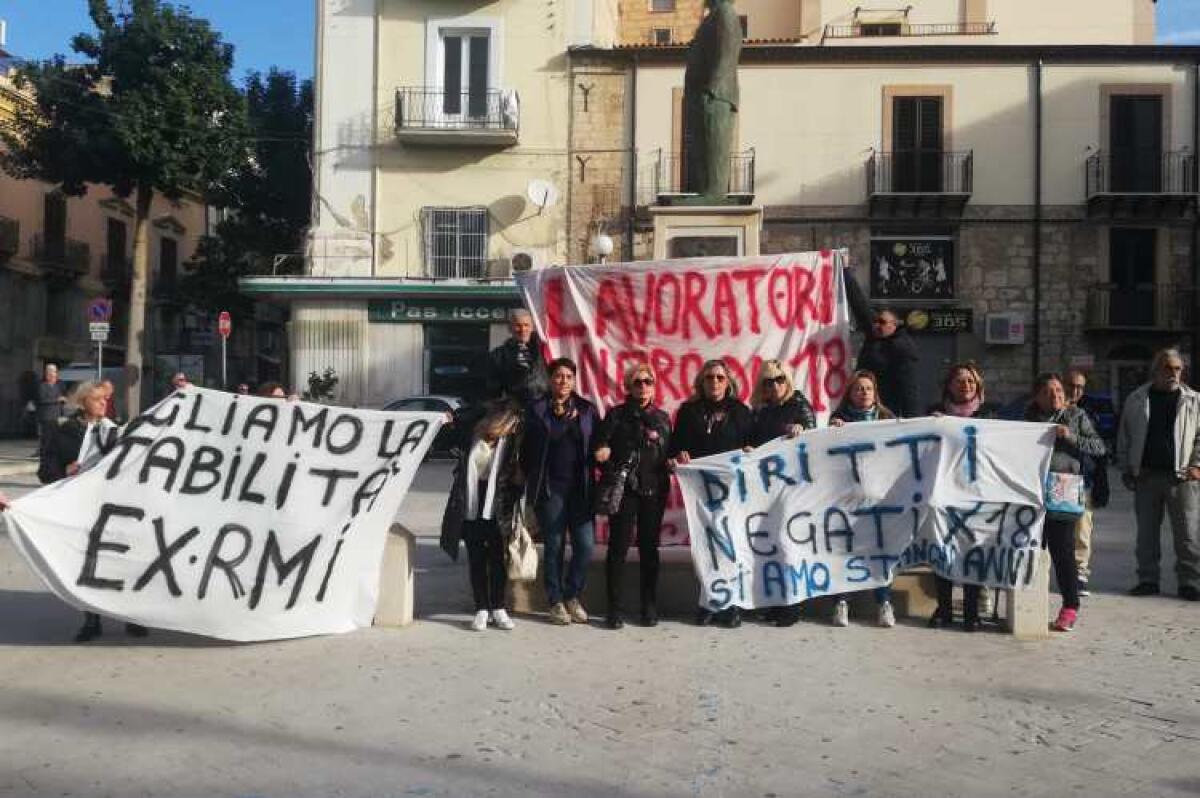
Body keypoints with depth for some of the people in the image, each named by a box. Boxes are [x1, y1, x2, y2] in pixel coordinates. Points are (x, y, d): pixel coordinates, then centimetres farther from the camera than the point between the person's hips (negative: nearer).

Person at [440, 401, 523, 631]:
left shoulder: (510, 442, -5)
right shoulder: (471, 435, -3)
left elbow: (515, 477, 0)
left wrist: (513, 508, -6)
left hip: (496, 510, -1)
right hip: (471, 507, 1)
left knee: (497, 559, 4)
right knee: (476, 560, 6)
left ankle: (498, 608, 16)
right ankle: (481, 609, 14)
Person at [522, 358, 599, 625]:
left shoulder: (586, 409, 9)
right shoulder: (537, 409, 4)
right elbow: (528, 448, 0)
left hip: (580, 488, 2)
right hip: (550, 488, -2)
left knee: (585, 545, -2)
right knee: (554, 546, 4)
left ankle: (572, 596, 19)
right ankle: (556, 602, 18)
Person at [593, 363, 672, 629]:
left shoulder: (662, 418, 14)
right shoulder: (616, 415, 5)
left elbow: (669, 454, 17)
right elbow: (599, 447, 0)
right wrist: (601, 453, -22)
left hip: (654, 490, 3)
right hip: (623, 488, -2)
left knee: (649, 547, 6)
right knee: (618, 546, -4)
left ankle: (650, 607, 14)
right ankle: (614, 608, 3)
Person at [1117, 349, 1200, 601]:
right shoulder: (1136, 400, 8)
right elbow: (1124, 437, 12)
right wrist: (1126, 469, 7)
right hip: (1146, 475, 1)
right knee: (1146, 532, 7)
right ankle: (1147, 579, 16)